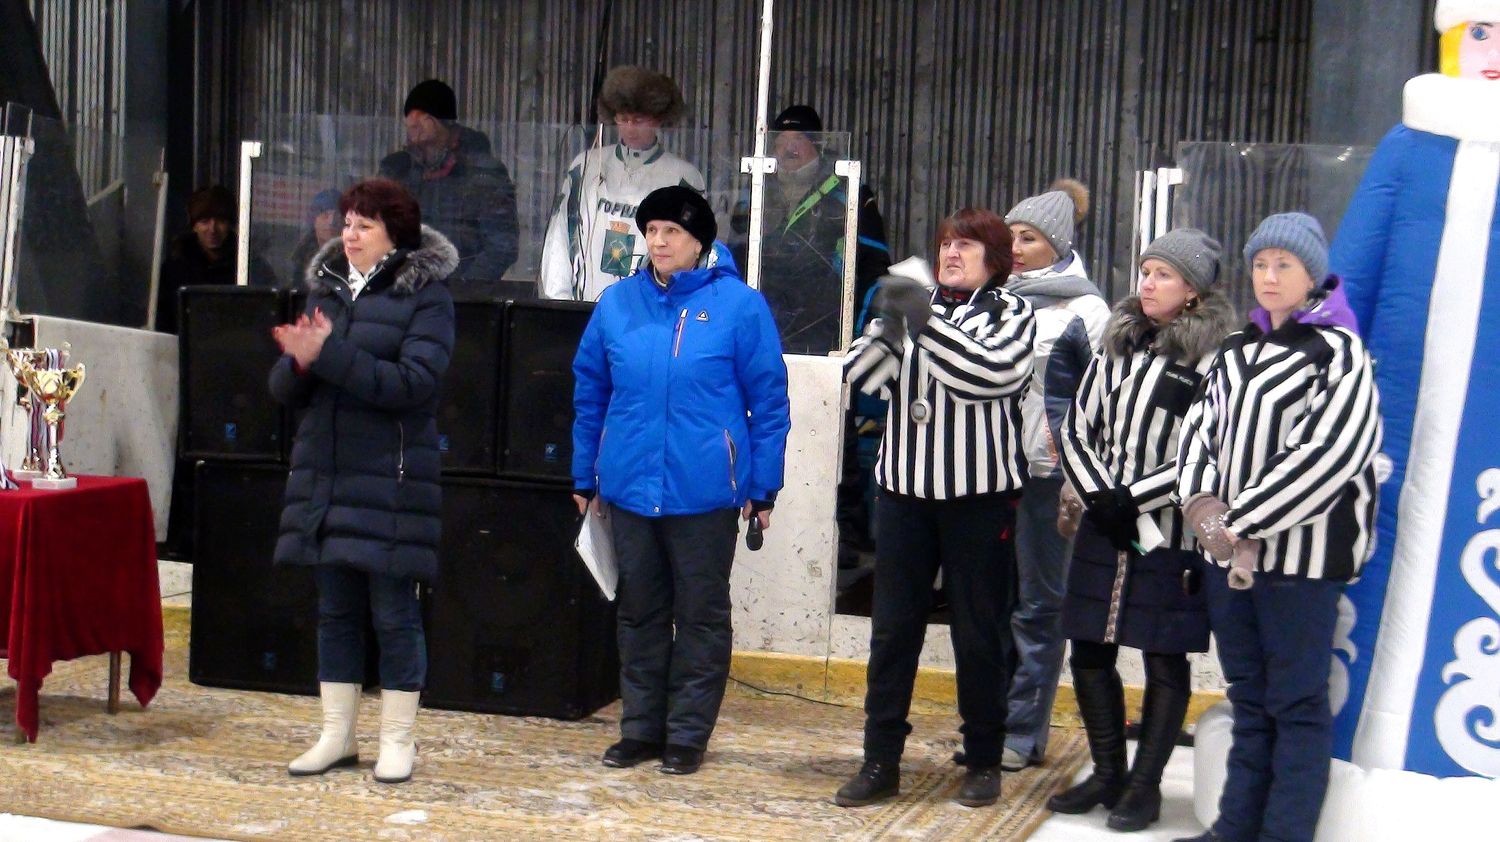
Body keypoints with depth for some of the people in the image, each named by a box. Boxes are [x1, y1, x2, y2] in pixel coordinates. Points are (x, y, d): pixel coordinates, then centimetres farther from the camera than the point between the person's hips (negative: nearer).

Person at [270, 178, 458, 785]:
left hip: (391, 482, -6)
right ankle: (337, 735, 21)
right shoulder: (325, 289, 13)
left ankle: (397, 740, 11)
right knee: (335, 611, 11)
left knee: (394, 615, 1)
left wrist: (330, 354, -24)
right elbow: (285, 388, 11)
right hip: (324, 477, 6)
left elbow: (413, 382, -19)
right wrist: (300, 363, -13)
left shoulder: (426, 297, -5)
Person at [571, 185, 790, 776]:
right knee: (639, 611, 13)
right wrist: (585, 476, 12)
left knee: (701, 614, 7)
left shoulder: (739, 305, -6)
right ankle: (641, 727, 25)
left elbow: (769, 402, -3)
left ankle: (688, 733, 17)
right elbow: (590, 394, 12)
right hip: (630, 485, 4)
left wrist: (762, 488, -4)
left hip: (705, 491, -4)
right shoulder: (617, 304, 5)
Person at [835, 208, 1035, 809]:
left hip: (979, 495, -3)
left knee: (979, 630, 5)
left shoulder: (1011, 312, 1)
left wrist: (926, 325, -22)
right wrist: (888, 327, -18)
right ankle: (881, 760, 10)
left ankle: (984, 760, 18)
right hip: (904, 489, 3)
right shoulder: (913, 305, 11)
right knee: (892, 626, 3)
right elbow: (862, 374, 0)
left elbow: (994, 373, -17)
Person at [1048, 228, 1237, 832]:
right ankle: (1108, 775, 25)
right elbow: (1077, 429, 11)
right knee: (1090, 652, 10)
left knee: (1164, 660, 4)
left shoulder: (1212, 358, -8)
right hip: (1103, 530, 6)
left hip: (1171, 536, -6)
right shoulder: (1117, 346, 11)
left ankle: (1145, 785, 16)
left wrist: (1133, 497, -14)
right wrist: (1097, 496, -4)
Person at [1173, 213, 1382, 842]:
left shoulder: (1339, 352, -7)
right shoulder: (1238, 350, 14)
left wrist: (1241, 521, -18)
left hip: (1299, 553, -7)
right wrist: (1201, 501, -9)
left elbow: (1331, 454, -19)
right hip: (1229, 551, 7)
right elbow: (1200, 426, 11)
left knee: (1297, 703, 0)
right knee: (1249, 698, 14)